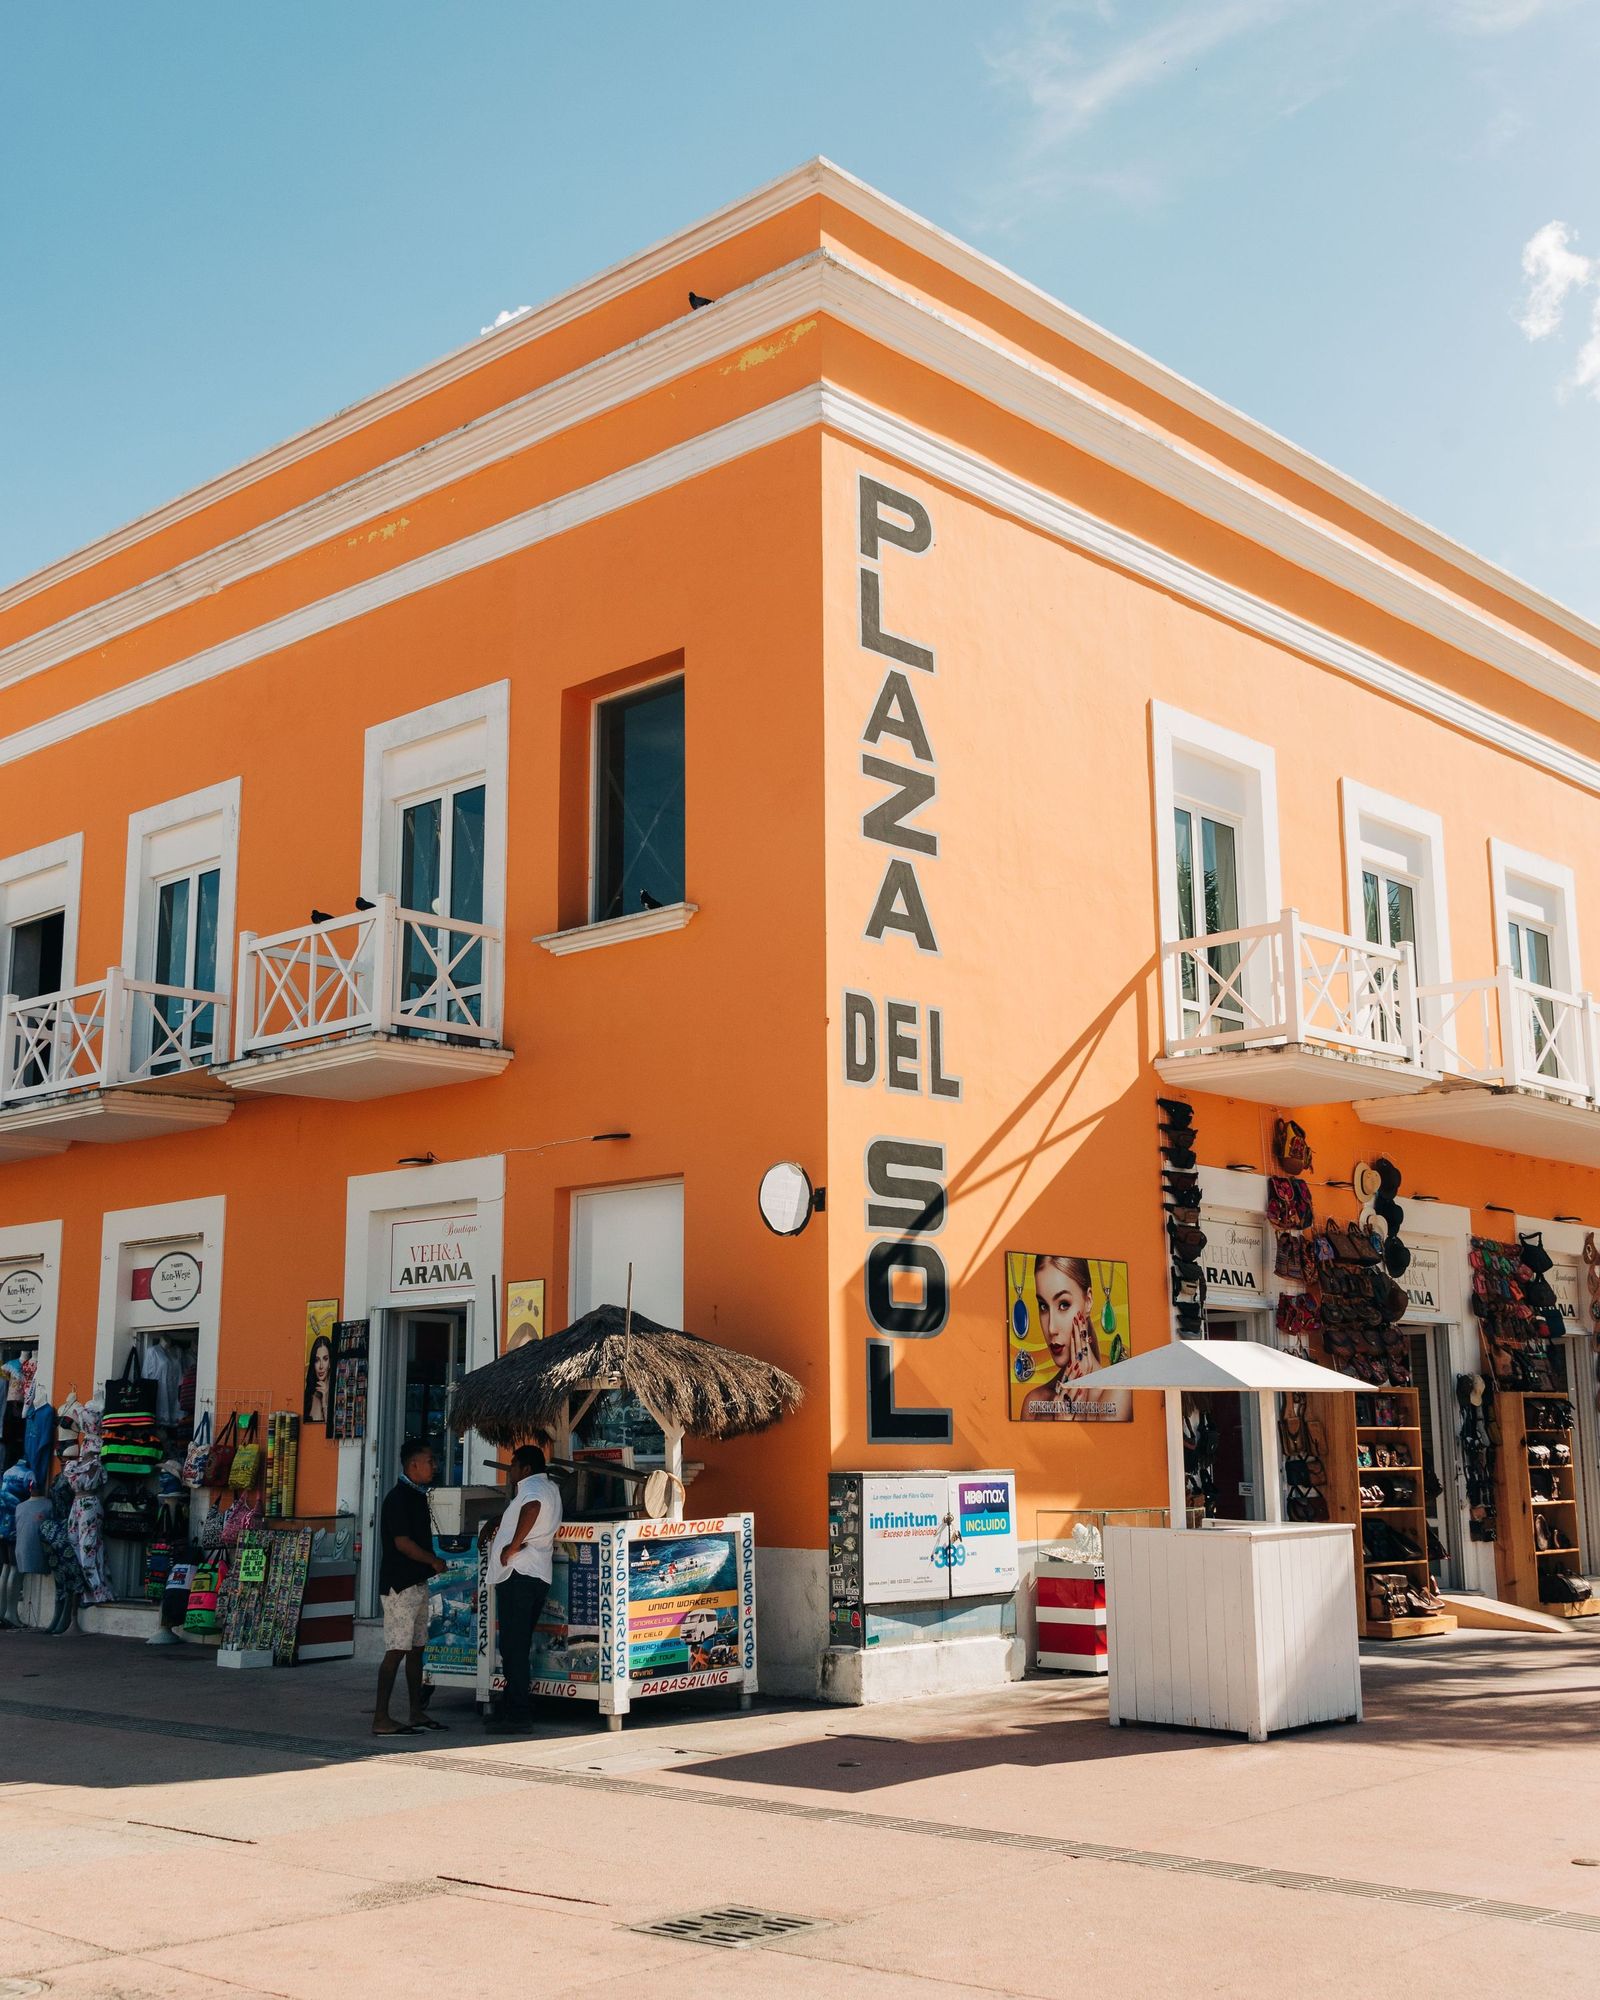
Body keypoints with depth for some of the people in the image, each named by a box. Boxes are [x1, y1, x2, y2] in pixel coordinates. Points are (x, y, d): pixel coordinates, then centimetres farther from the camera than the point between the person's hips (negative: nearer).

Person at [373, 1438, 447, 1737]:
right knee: (396, 1651, -9)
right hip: (399, 1585, -10)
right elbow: (403, 1543, -19)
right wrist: (434, 1561, -8)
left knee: (416, 1648, 13)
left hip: (417, 1583, 10)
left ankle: (416, 1714, 19)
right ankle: (381, 1720, -7)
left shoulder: (417, 1496, 15)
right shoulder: (398, 1497, -15)